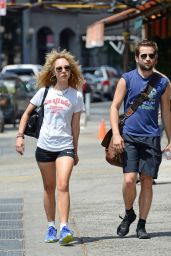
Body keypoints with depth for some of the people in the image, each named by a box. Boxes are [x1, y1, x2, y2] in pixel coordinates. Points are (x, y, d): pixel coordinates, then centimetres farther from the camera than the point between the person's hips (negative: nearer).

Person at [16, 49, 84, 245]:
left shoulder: (76, 95, 0)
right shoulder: (44, 92, 3)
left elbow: (75, 125, 5)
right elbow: (27, 113, 14)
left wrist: (75, 151, 9)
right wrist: (20, 135, 5)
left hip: (65, 146, -2)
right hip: (44, 146, 2)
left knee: (63, 186, -16)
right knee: (49, 188, 11)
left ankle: (64, 228, -19)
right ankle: (51, 227, 21)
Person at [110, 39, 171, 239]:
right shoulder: (127, 79, 2)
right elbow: (114, 107, 2)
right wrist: (116, 134, -9)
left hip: (152, 138, 2)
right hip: (129, 137, -2)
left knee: (147, 182, 1)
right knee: (129, 180, -13)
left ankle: (141, 225, 10)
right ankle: (129, 214, 13)